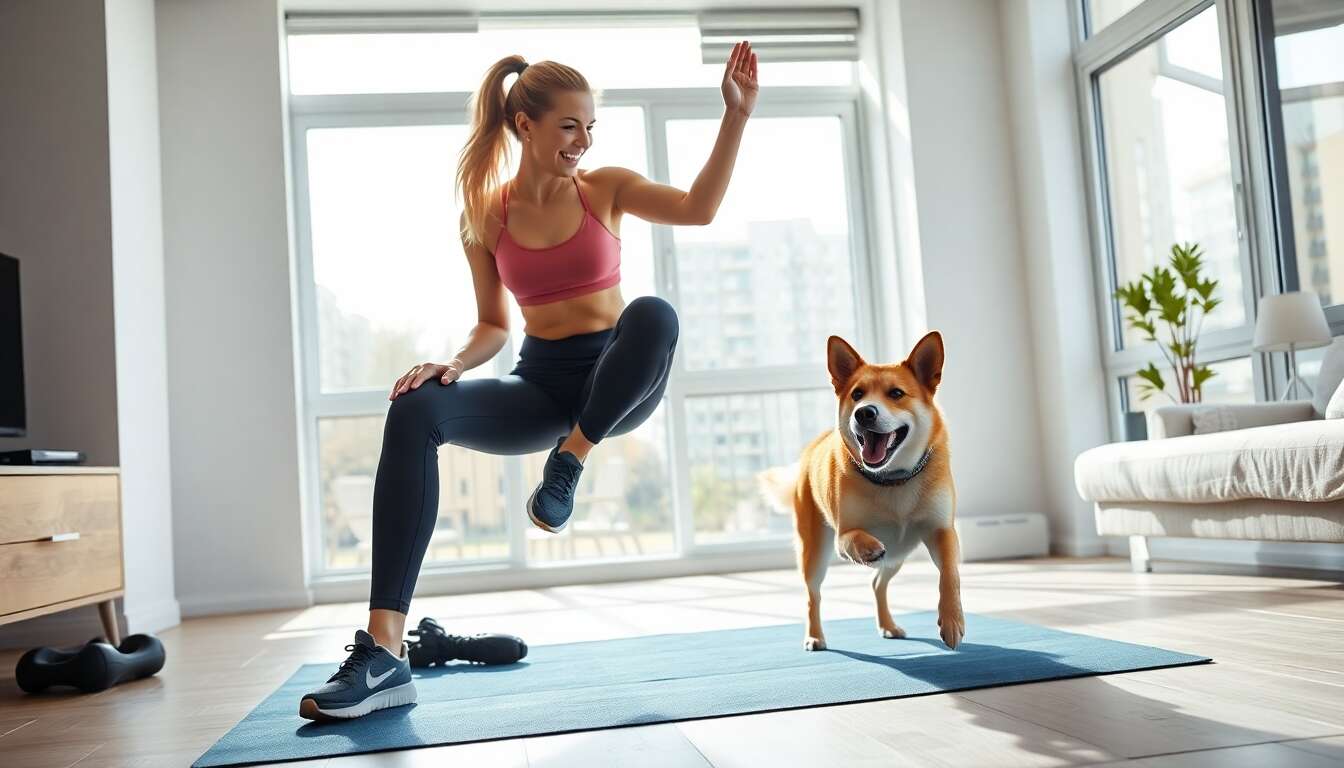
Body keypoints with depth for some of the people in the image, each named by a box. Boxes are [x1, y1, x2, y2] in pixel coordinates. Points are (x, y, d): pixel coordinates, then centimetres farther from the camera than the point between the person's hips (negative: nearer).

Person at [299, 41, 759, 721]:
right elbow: (492, 326, 9)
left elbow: (699, 208, -15)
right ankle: (384, 654, -32)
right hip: (541, 384, 1)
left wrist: (737, 115, -21)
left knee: (653, 313, -37)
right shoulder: (485, 216, 3)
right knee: (416, 411, -28)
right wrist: (455, 362, -12)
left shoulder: (606, 188, 1)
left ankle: (568, 463, -16)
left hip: (617, 383, -1)